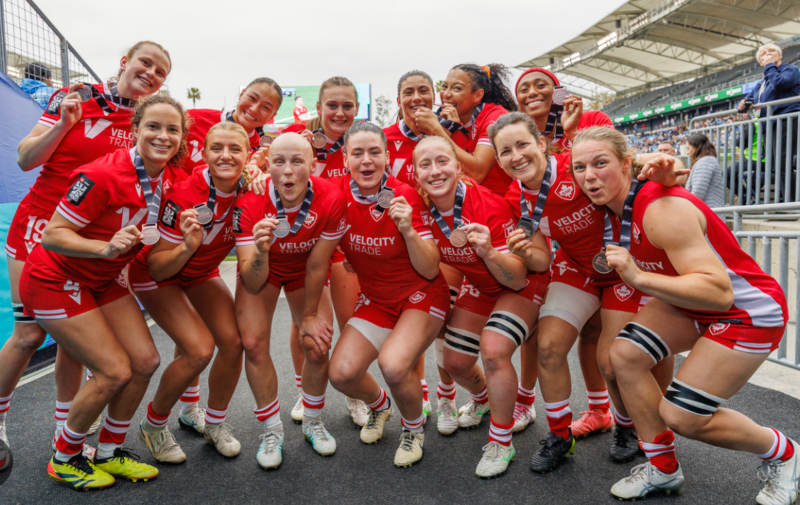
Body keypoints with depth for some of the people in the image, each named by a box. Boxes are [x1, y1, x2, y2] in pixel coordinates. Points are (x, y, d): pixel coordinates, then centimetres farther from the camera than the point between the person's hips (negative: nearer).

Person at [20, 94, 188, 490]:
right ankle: (64, 458, 16)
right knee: (115, 371, -11)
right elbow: (52, 235, -24)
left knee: (145, 360, -1)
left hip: (104, 280, 7)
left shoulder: (170, 177, -7)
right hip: (55, 280, -7)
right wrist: (106, 247, -39)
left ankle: (108, 452, 20)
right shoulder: (103, 175, -29)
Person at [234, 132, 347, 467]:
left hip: (304, 269, 0)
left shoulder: (331, 200, -32)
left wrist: (310, 315, -8)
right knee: (253, 343, -13)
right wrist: (260, 250, -55)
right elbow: (252, 285, -34)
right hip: (262, 269, 0)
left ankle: (313, 422, 22)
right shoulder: (250, 202, -33)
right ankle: (272, 431, 9)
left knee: (317, 346, -7)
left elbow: (317, 267, -18)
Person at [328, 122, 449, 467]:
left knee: (393, 364, -27)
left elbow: (430, 271, -18)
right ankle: (379, 405, 25)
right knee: (342, 373, -12)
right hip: (376, 298, 4)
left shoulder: (407, 197, -18)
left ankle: (414, 428, 7)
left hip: (421, 296, -3)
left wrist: (408, 229, -32)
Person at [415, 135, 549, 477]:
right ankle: (484, 401, 42)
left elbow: (517, 279, -28)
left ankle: (501, 443, -1)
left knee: (493, 351, -25)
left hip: (519, 286, -5)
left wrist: (488, 251, -45)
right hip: (477, 287, 6)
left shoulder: (488, 205, -31)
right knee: (454, 362, 5)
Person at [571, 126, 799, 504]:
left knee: (680, 416, -8)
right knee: (625, 355, -9)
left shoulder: (662, 209, -31)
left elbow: (719, 292, -36)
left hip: (750, 310, -8)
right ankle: (664, 470, 9)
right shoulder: (618, 203, -6)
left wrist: (639, 278, -44)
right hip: (688, 304, 8)